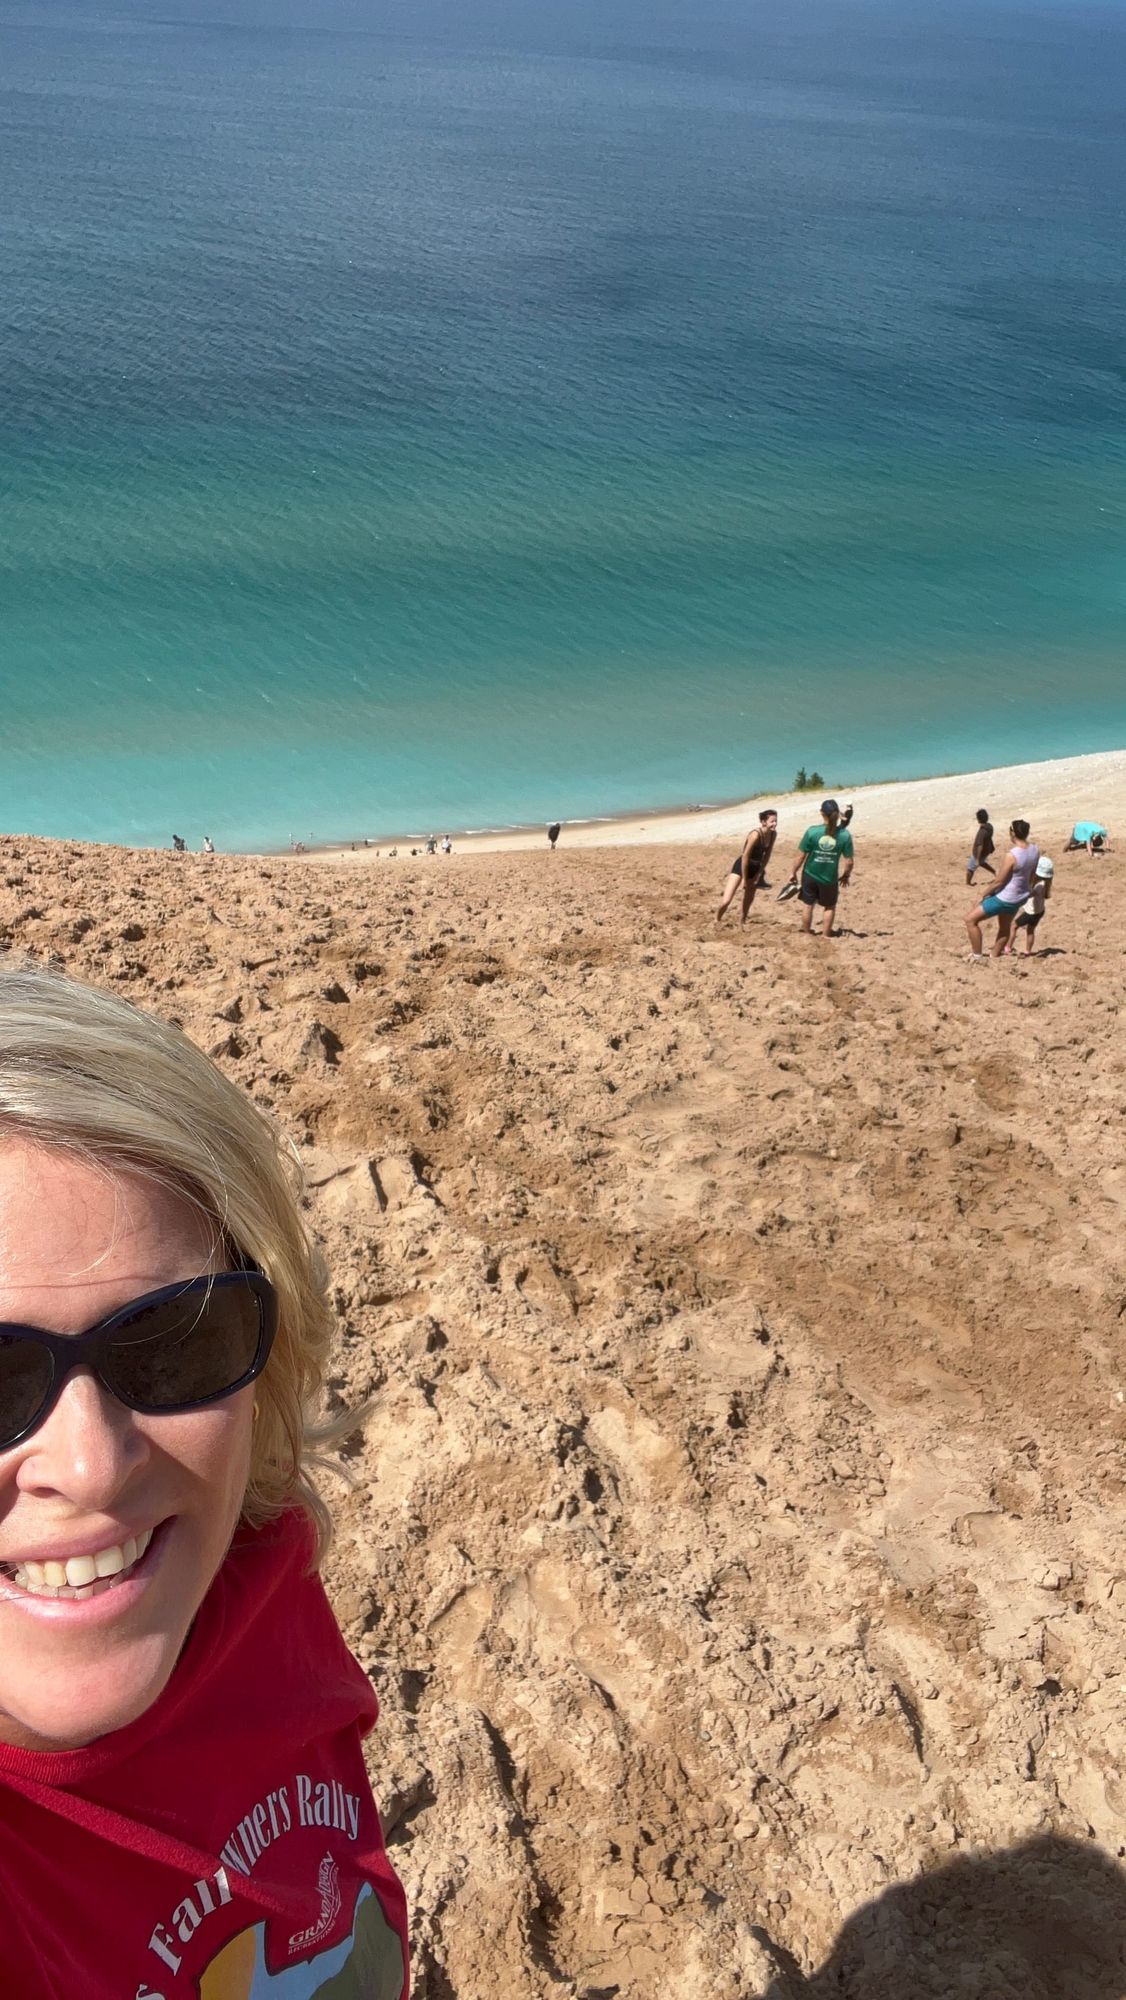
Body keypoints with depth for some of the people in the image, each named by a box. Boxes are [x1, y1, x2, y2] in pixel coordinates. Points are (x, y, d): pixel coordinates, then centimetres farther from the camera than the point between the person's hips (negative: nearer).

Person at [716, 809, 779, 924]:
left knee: (749, 898, 21)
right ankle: (717, 921, 10)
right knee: (726, 901, -15)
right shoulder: (756, 835, -30)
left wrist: (759, 873, 0)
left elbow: (767, 854, 3)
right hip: (741, 865, -7)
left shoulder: (773, 834, -8)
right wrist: (744, 879, -19)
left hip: (755, 867, 7)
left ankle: (742, 921, 42)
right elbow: (745, 857, -25)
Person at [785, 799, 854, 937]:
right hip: (830, 878, 0)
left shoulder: (812, 832, -16)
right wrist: (846, 875, 10)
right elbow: (849, 861, -9)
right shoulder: (845, 835, -14)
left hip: (810, 875, 0)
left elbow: (800, 856, -11)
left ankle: (807, 935, 31)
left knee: (808, 905, 19)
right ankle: (825, 936, 27)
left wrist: (793, 872, 4)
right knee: (830, 907, 22)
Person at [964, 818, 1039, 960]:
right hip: (1021, 896, 8)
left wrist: (986, 894, -5)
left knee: (971, 920, 2)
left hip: (1005, 898, -8)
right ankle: (995, 957, 43)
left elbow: (1000, 881, -22)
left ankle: (978, 957, 5)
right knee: (1005, 928, 28)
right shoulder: (1034, 849, -8)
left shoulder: (1013, 855, -31)